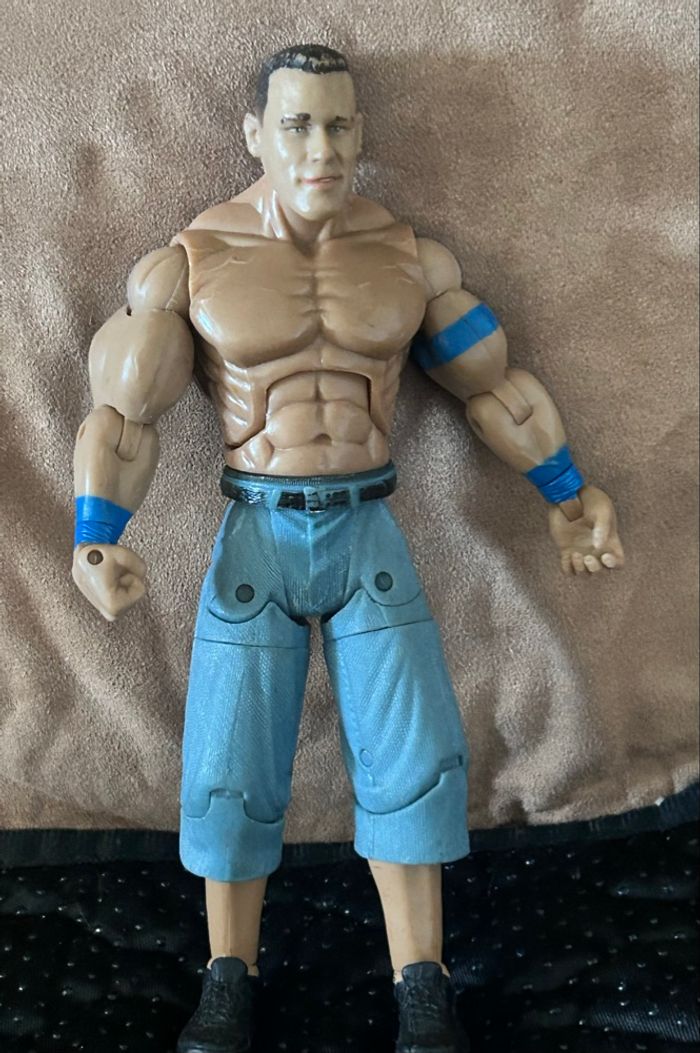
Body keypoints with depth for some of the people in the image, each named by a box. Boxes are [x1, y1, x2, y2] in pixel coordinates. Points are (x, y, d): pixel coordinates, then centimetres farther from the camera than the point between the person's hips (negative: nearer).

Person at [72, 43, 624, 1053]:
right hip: (256, 538, -1)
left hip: (370, 534, 2)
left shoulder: (413, 257, 2)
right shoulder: (186, 262, -4)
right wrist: (95, 543, -18)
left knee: (413, 761, -2)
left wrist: (567, 495, 9)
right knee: (231, 774, 1)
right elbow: (123, 414, -3)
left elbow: (494, 383, 10)